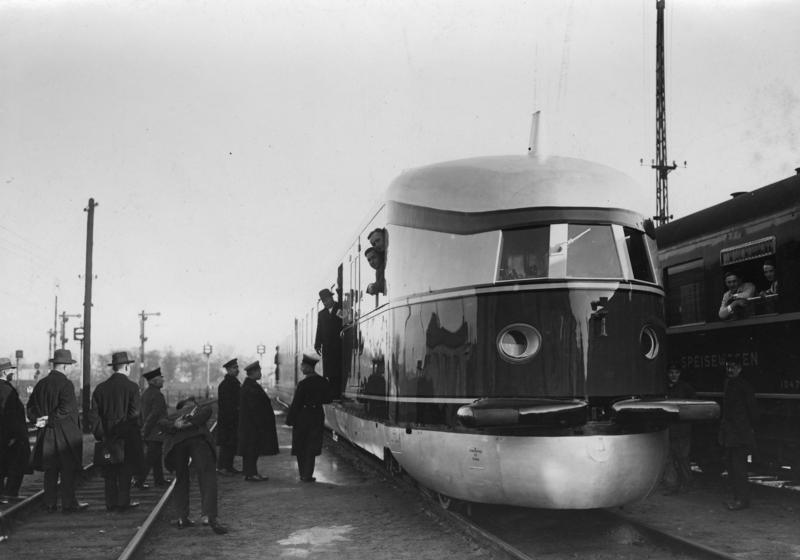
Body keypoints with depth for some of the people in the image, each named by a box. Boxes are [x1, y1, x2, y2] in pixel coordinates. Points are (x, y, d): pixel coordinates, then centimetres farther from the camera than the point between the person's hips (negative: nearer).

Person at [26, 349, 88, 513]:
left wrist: (37, 419, 1)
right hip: (64, 435, -7)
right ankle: (69, 504, 4)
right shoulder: (66, 384, -14)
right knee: (67, 470, 1)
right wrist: (50, 420, -13)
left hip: (46, 435, 7)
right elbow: (66, 410, -21)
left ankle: (50, 503, 16)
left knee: (50, 470, 12)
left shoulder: (41, 384, 8)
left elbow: (31, 406, 10)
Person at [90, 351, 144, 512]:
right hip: (126, 437, -4)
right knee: (125, 471, 4)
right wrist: (137, 435, -1)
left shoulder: (101, 388, 3)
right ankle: (123, 502, 5)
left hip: (107, 436, 4)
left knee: (110, 472, 10)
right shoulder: (131, 387, -9)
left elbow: (95, 414, 3)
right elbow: (135, 414, -12)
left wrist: (100, 435, 7)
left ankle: (111, 503, 12)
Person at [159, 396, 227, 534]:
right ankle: (209, 516, -22)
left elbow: (161, 423, 17)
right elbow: (207, 410, 9)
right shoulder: (201, 409, 35)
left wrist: (175, 426, 0)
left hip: (176, 441, 3)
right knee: (207, 476, -7)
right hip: (197, 437, -3)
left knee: (181, 479, 17)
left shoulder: (174, 416, 39)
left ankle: (182, 517, 10)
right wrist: (191, 423, 1)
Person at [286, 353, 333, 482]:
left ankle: (303, 474, 14)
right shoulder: (323, 382, -1)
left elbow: (296, 403, -14)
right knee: (312, 447, 9)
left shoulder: (303, 383, -16)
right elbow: (327, 399, 6)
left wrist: (290, 419, -8)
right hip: (317, 415, 4)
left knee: (300, 447, 10)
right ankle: (308, 475, 6)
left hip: (303, 415, -4)